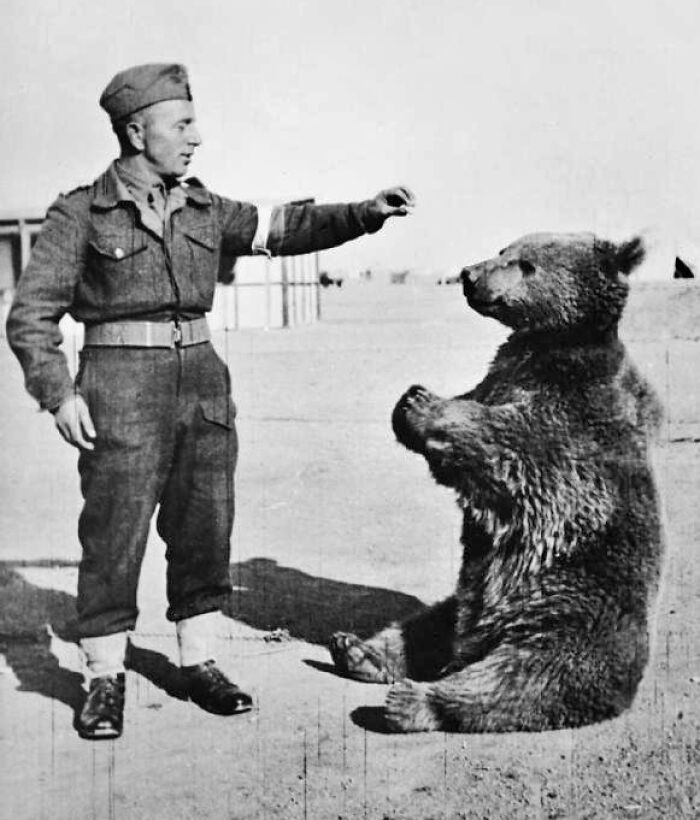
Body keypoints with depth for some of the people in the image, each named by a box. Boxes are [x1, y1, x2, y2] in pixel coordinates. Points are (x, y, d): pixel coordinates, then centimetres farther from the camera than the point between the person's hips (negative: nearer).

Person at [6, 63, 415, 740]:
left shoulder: (202, 210, 12)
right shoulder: (80, 214, -2)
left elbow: (284, 229, 10)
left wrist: (364, 213, -2)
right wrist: (57, 393, -15)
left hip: (203, 382, 5)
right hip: (121, 387, -5)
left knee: (204, 530, 8)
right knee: (113, 538, -1)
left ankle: (199, 665, 22)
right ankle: (104, 682, 14)